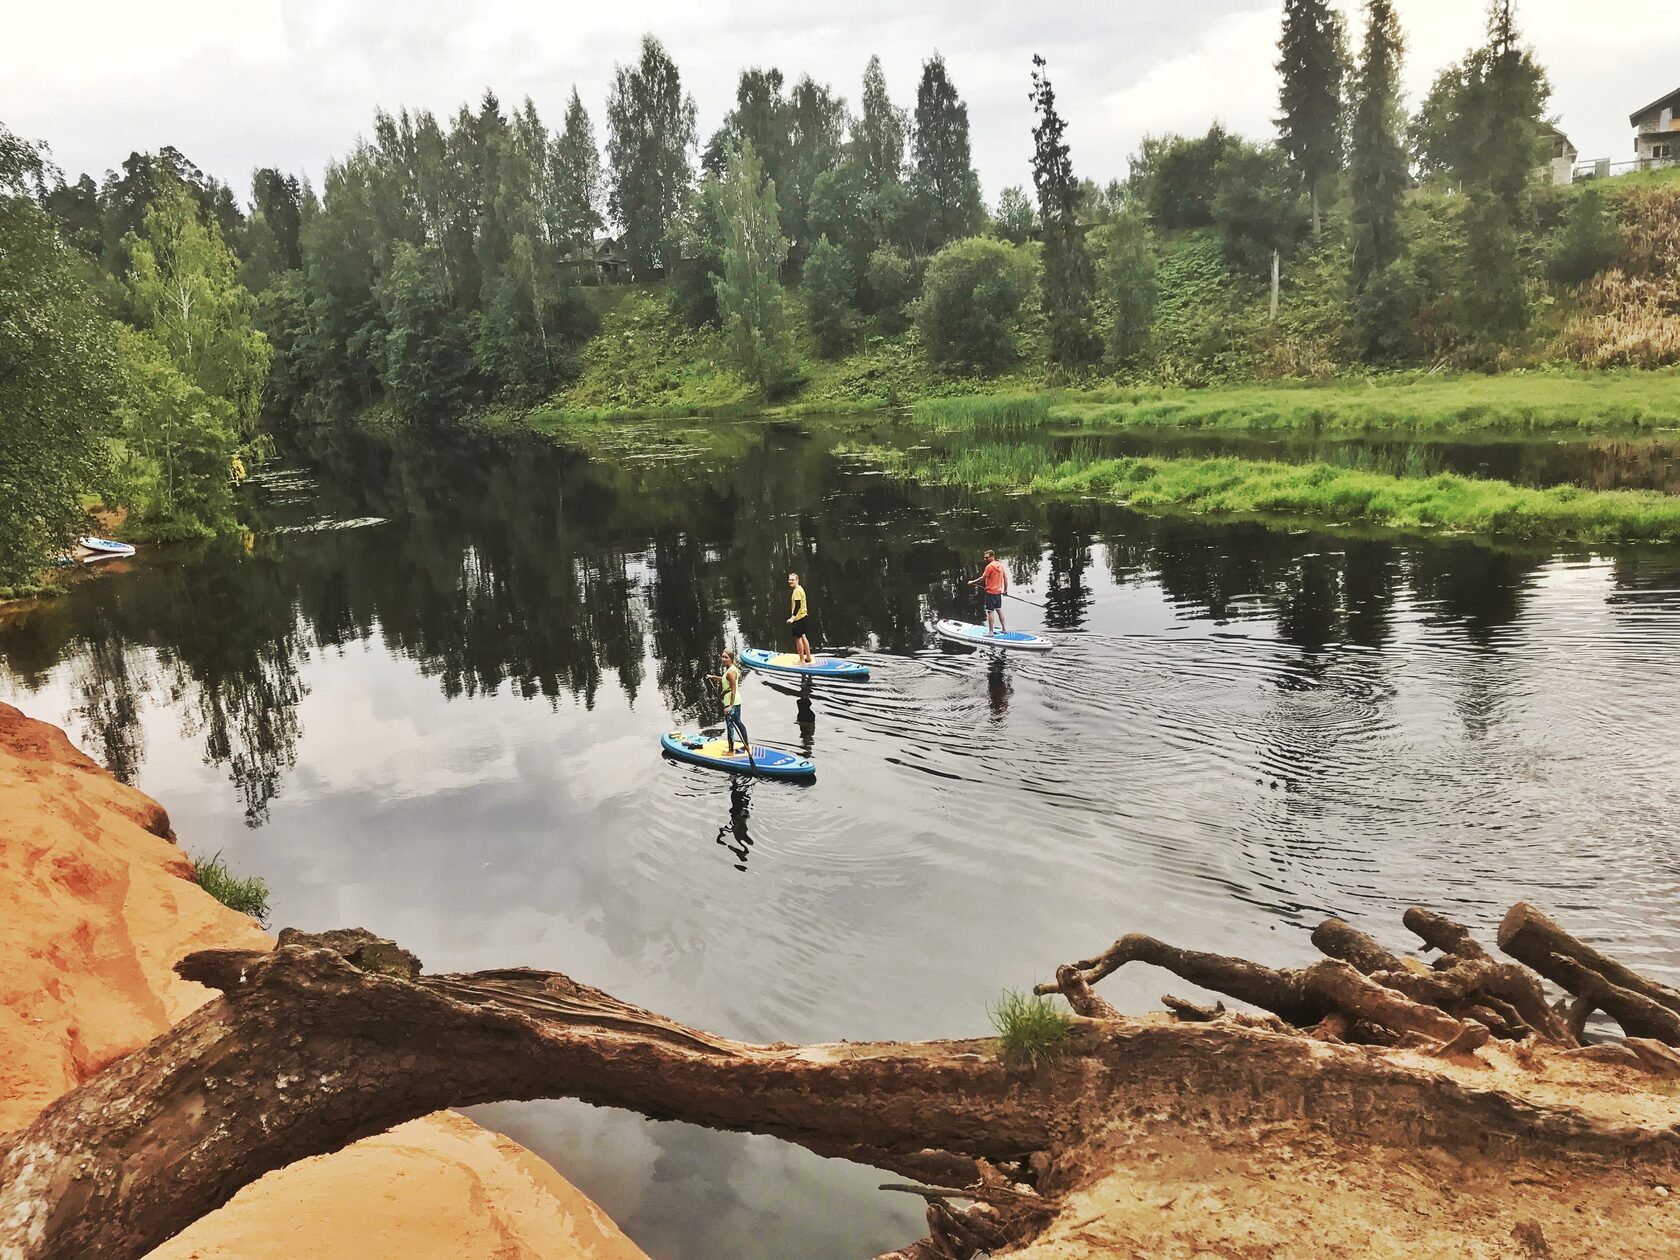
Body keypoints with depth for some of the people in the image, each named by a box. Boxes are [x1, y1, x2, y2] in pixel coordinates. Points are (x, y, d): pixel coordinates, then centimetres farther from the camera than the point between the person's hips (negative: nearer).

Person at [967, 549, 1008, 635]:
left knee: (990, 611, -2)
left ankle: (990, 631, 0)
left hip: (991, 592, -8)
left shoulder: (990, 566, -16)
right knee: (999, 610, 18)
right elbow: (1005, 577, 13)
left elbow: (983, 578, -15)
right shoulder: (1000, 565, 7)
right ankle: (1004, 629, 22)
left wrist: (972, 582, -5)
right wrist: (1005, 590, 20)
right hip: (998, 592, 8)